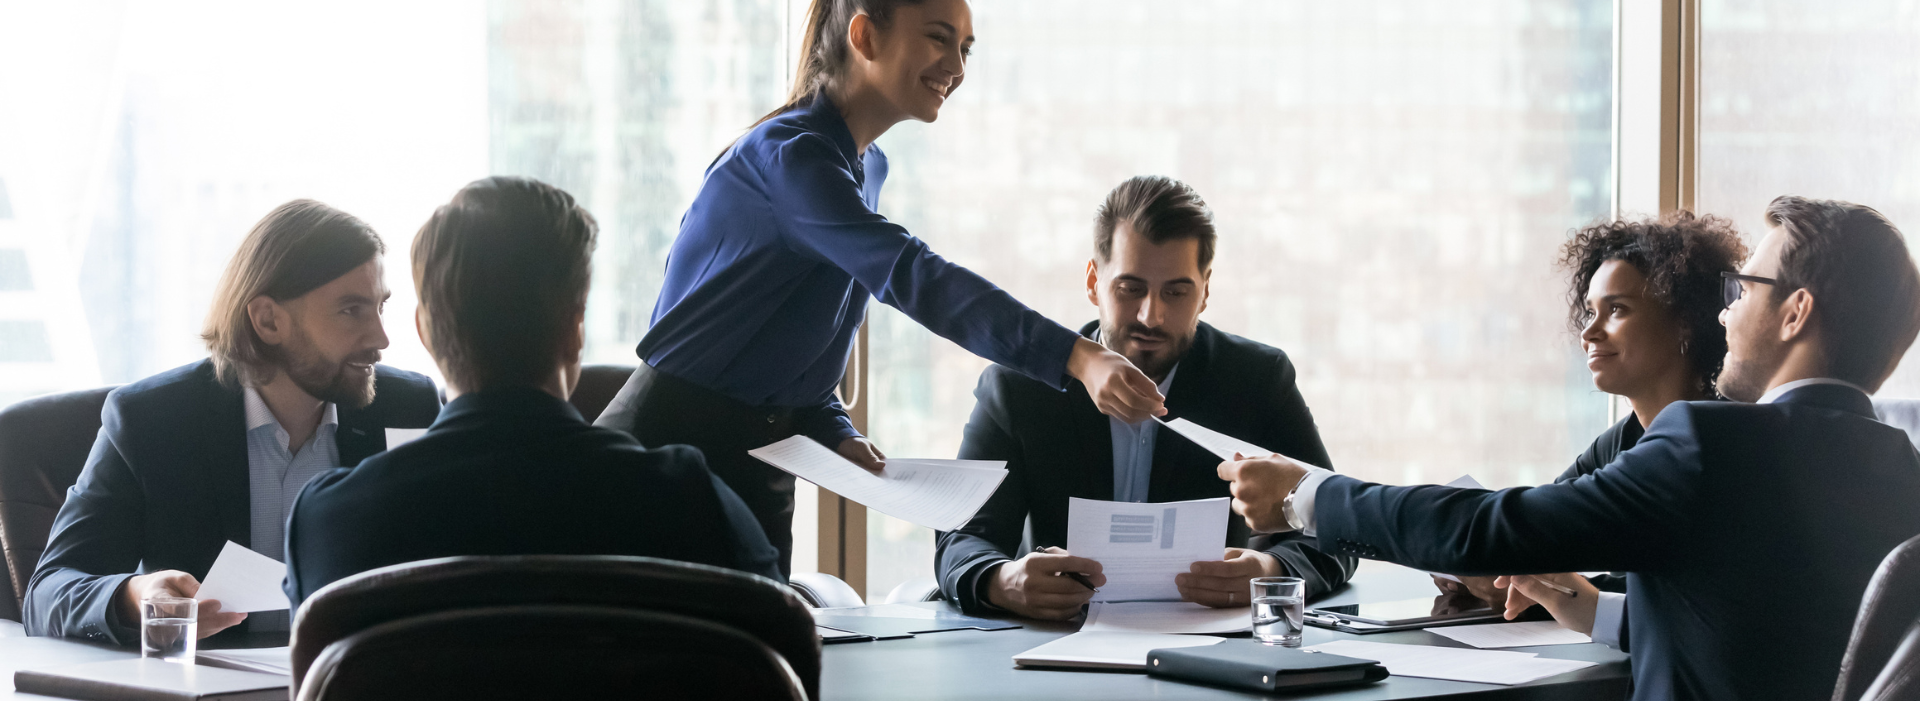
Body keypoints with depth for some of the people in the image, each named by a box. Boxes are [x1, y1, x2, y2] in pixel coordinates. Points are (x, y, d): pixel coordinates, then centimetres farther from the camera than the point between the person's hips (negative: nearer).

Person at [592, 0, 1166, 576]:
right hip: (672, 443, -9)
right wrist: (1077, 358, -42)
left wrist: (837, 435, 0)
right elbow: (909, 275, -33)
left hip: (760, 467, 9)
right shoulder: (786, 152, -19)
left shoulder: (868, 167, 12)